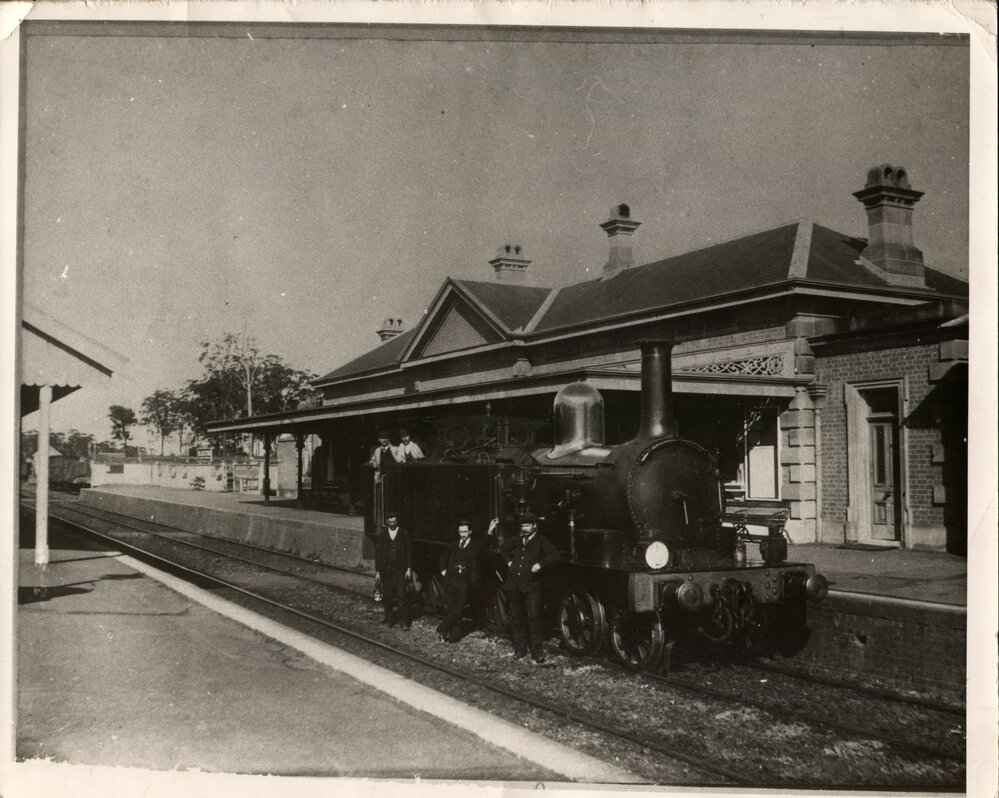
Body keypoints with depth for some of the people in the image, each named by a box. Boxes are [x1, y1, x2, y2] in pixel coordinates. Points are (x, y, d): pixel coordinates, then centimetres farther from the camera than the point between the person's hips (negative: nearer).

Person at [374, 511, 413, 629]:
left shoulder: (404, 534, 3)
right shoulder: (382, 535, 7)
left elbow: (409, 552, 3)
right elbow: (378, 554, 8)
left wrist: (409, 569, -4)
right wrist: (378, 571, 4)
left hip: (400, 568, -2)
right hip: (386, 568, 2)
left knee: (402, 594, -11)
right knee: (387, 596, 3)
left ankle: (404, 621, -5)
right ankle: (389, 619, 16)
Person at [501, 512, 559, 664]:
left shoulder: (541, 540, -1)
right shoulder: (518, 540, 13)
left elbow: (554, 554, -13)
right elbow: (504, 548, 32)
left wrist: (540, 564, -19)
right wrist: (509, 561, 17)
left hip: (531, 585, -5)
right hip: (514, 585, 5)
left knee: (533, 617, -8)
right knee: (516, 617, 10)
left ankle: (537, 652, -1)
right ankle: (520, 649, 21)